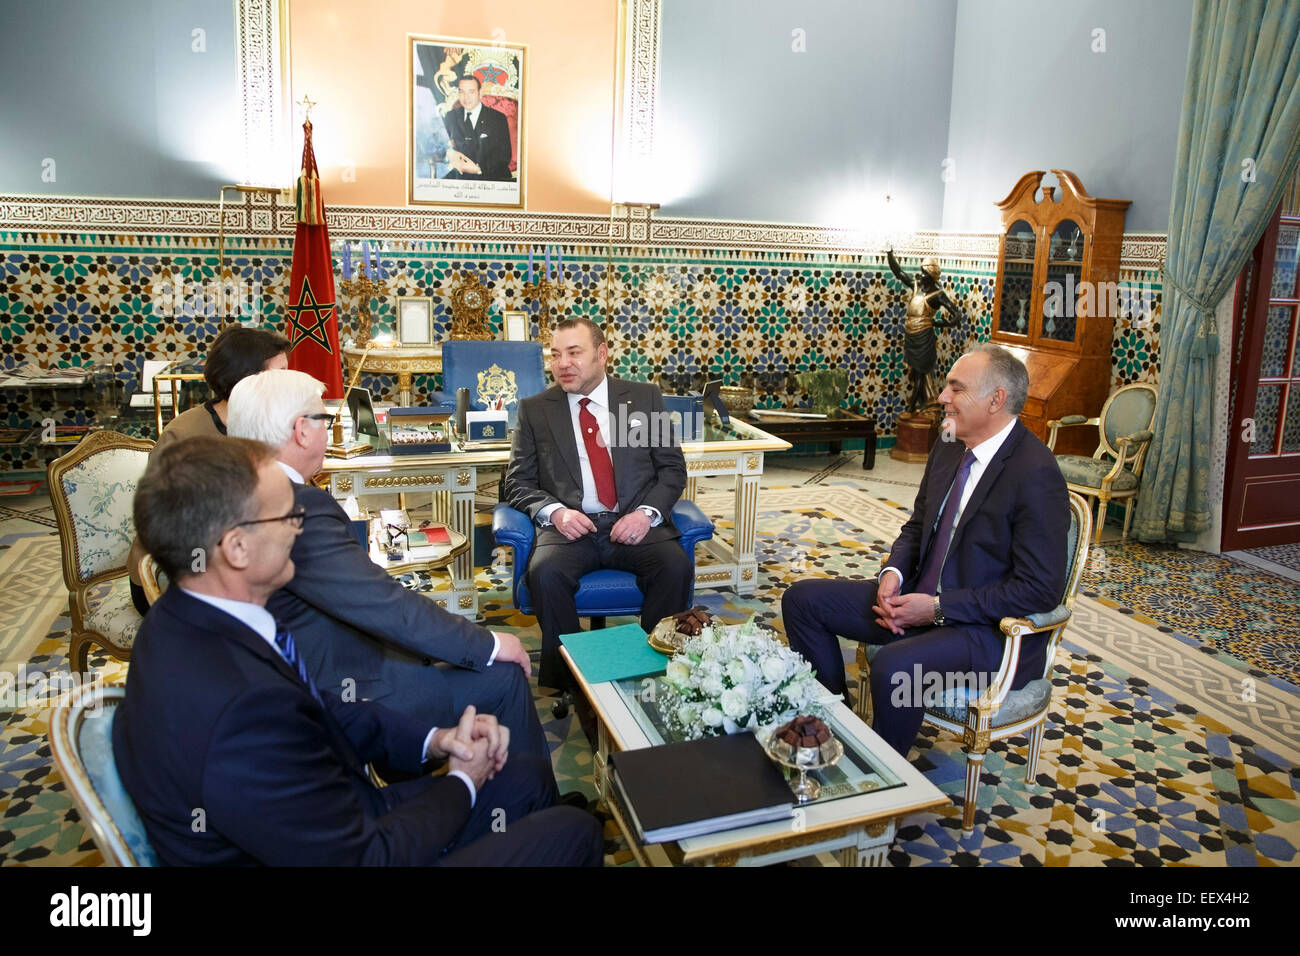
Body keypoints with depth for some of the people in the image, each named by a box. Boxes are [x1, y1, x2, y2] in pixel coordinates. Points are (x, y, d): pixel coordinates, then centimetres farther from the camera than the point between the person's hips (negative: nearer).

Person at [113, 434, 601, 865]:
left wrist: (433, 740, -4)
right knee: (573, 831, 1)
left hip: (329, 822, 8)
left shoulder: (188, 621, -7)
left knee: (528, 777, 17)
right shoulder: (239, 707, -37)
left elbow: (317, 709, 7)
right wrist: (462, 783, -8)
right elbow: (363, 856, -26)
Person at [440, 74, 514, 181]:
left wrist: (479, 168, -17)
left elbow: (504, 156, -3)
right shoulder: (451, 116, 14)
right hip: (460, 176, 2)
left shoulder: (498, 118, 3)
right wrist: (448, 153, -11)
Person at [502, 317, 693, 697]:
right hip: (570, 527, 0)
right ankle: (566, 677, -13)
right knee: (546, 572, -31)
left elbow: (672, 467, 10)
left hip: (634, 524, 1)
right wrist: (554, 511, -12)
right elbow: (517, 483, 9)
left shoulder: (644, 397, 11)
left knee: (676, 566, -28)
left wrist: (647, 512, -9)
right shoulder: (534, 410, 10)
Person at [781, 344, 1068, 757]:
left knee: (893, 666, -36)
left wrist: (938, 608, -21)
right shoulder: (950, 447, 5)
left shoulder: (1035, 474, -20)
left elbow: (1040, 589, -20)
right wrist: (893, 573, -6)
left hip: (992, 628, -8)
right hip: (921, 599, 9)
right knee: (802, 599, 1)